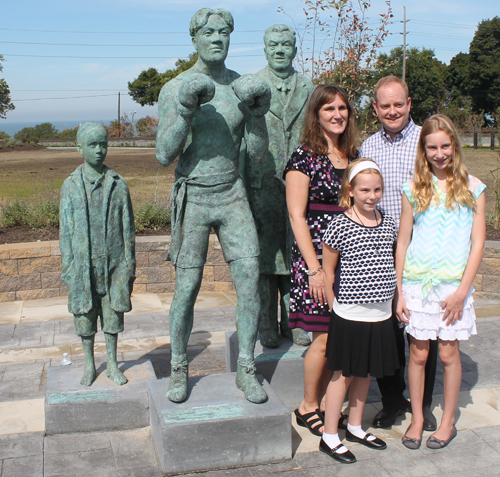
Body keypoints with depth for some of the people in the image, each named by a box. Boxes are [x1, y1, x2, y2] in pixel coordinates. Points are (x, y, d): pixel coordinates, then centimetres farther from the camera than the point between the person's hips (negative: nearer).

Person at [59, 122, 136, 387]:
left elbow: (127, 227, 4)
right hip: (83, 264, 0)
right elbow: (66, 229, 3)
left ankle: (112, 363, 23)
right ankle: (89, 365, 25)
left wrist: (129, 263, 1)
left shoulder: (118, 184, 1)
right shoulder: (71, 186, 1)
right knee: (84, 314, 8)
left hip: (113, 262, 0)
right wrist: (68, 266, -2)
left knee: (113, 313, 8)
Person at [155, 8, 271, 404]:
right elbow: (164, 157, -10)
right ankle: (179, 370, 21)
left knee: (250, 284, -4)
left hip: (232, 196, 3)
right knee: (186, 290, 1)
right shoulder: (175, 89, -4)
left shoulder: (244, 87, 4)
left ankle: (246, 371, 12)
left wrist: (258, 114, -14)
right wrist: (186, 113, -21)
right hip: (192, 198, -2)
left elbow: (258, 154, 1)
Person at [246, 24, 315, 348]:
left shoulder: (308, 88, 12)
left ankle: (293, 323, 18)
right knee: (265, 255, 2)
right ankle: (267, 327, 13)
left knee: (296, 253, 6)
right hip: (262, 185, -2)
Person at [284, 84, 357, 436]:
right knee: (325, 337, -1)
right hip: (317, 258, -6)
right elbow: (297, 215, -10)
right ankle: (308, 407, 18)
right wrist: (314, 268, -14)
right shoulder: (304, 157, -6)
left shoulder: (353, 157, 13)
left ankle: (326, 402, 23)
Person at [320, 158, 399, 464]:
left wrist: (392, 301, 12)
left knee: (364, 373, 17)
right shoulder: (340, 226, -12)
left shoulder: (388, 224, 5)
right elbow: (328, 271, -6)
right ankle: (330, 437, 17)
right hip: (349, 315, -5)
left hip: (381, 314, 5)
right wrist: (336, 307, -5)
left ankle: (355, 427, 34)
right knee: (344, 374, 4)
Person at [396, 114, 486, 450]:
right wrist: (399, 292, 0)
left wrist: (462, 290, -8)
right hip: (417, 283, 1)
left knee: (449, 353, 6)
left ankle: (448, 421, 25)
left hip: (454, 285, -1)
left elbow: (478, 243, -1)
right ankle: (417, 418, 24)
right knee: (418, 353, 7)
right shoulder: (415, 189, 3)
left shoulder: (472, 187, 1)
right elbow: (403, 242, 5)